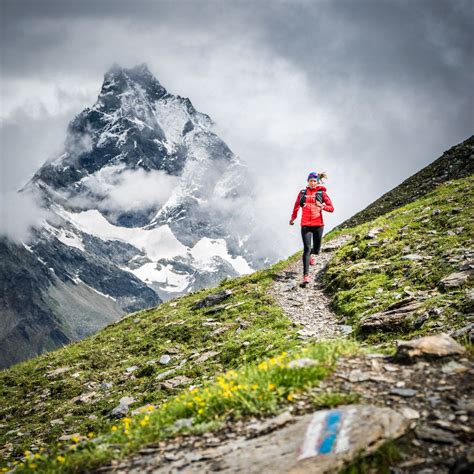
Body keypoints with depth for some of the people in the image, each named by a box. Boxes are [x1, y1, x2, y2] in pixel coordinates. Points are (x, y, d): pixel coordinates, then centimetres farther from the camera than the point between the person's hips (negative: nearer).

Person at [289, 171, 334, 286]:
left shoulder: (322, 193, 2)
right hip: (305, 225, 0)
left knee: (316, 248, 10)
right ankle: (306, 276, -16)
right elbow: (296, 206, 23)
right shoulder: (302, 193, 7)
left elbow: (331, 208, 1)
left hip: (318, 224, 0)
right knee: (307, 248, -12)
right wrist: (293, 218, 31)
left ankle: (312, 254, 51)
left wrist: (322, 206, -17)